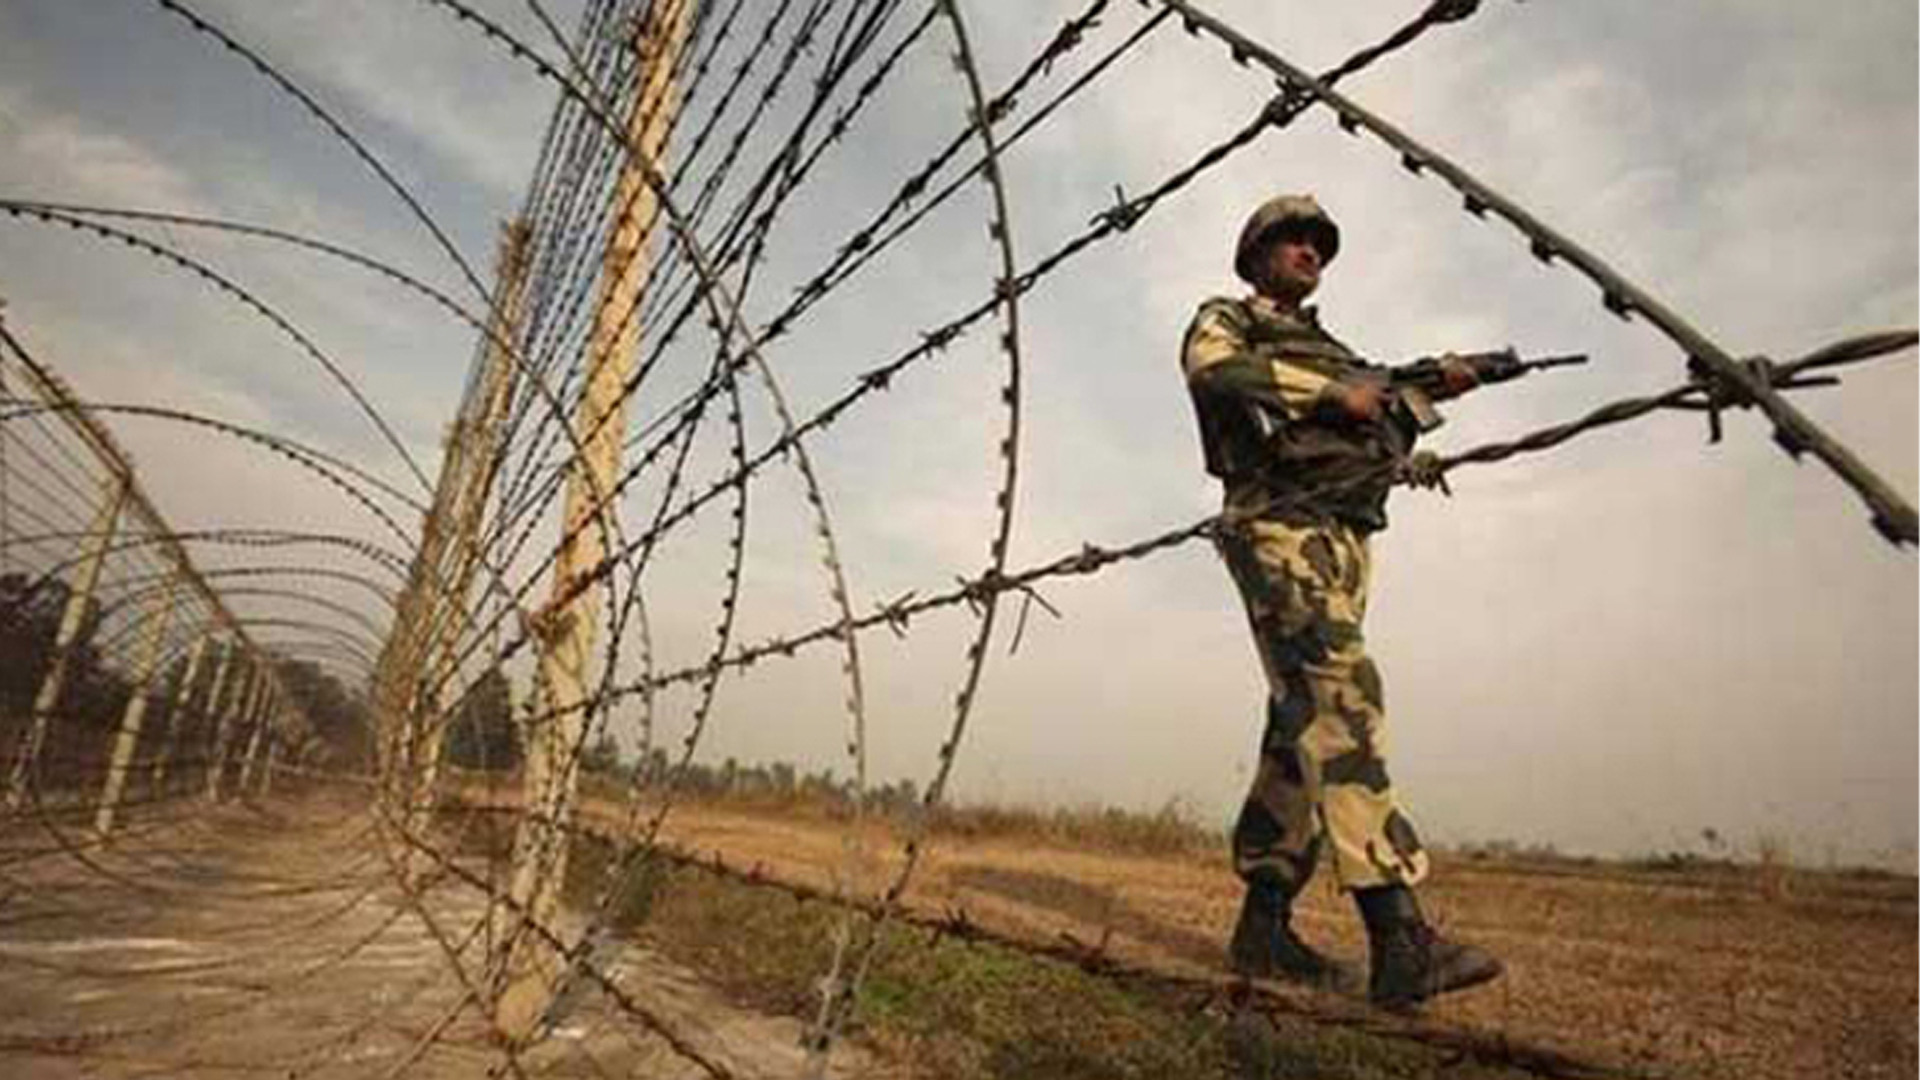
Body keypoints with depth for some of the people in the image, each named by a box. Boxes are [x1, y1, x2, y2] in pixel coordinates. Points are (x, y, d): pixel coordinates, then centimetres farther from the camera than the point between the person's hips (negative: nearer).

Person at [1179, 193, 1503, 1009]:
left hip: (1345, 541, 8)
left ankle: (1263, 925, 6)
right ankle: (1399, 938, -28)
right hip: (1279, 526, -8)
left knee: (1307, 725, 2)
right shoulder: (1226, 318, 12)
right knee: (1340, 697, -23)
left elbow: (1388, 447, 31)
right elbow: (1213, 370, -13)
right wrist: (1333, 392, -11)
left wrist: (1426, 391, 15)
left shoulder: (1331, 348, 34)